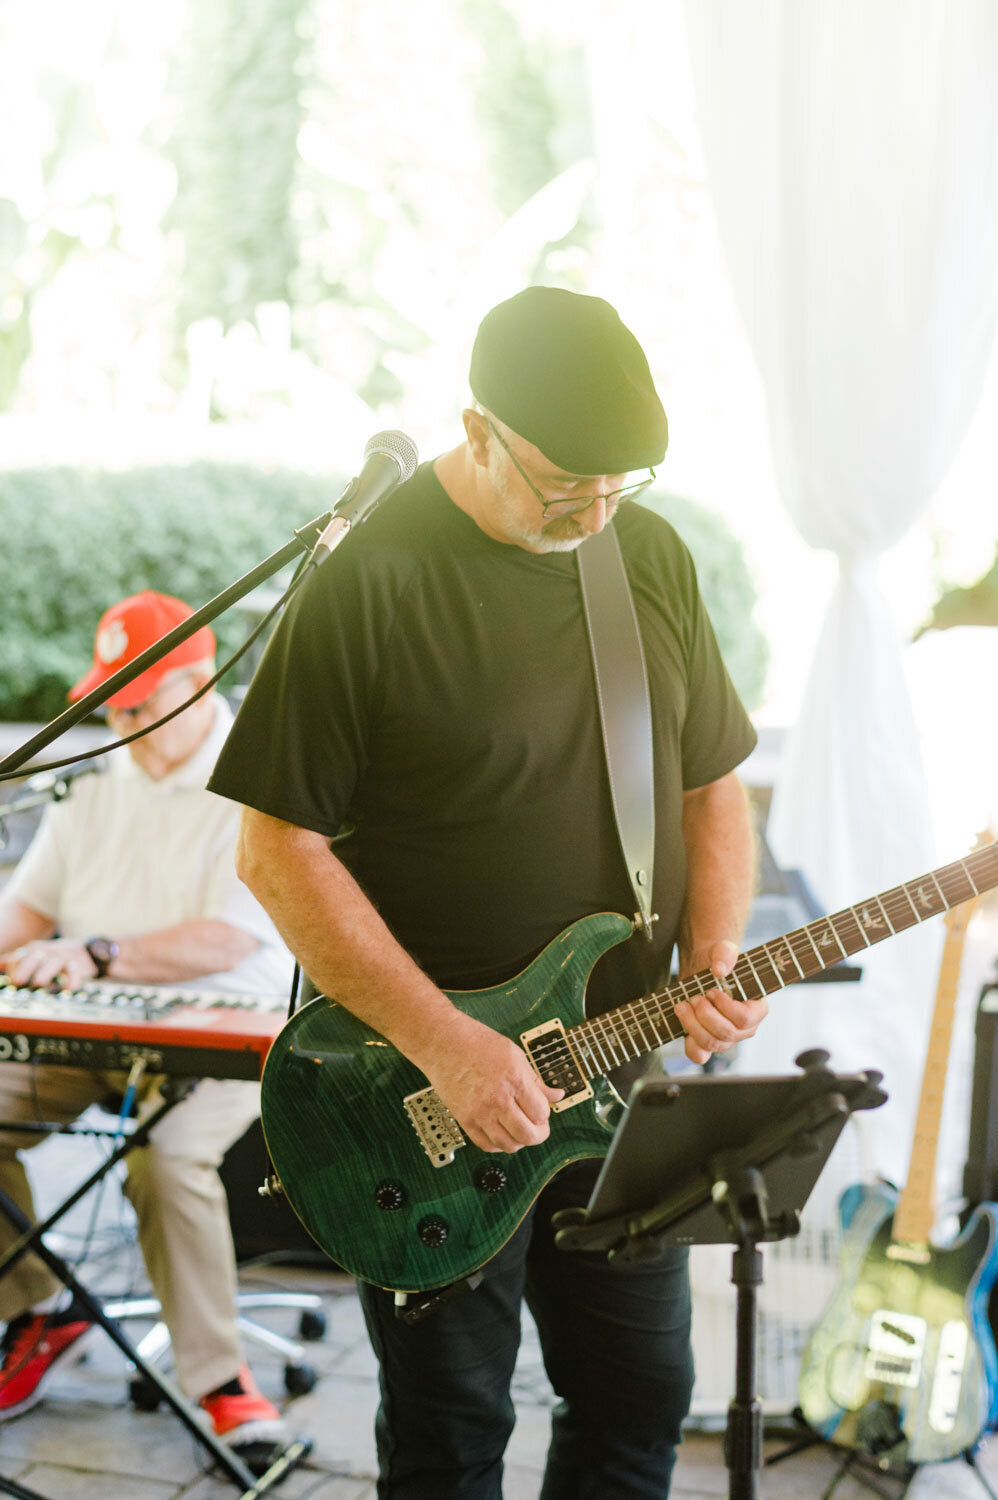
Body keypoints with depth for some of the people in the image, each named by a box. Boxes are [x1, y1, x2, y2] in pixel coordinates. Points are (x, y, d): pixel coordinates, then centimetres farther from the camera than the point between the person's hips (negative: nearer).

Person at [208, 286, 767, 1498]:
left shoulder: (653, 554, 3)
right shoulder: (370, 581, -16)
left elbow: (710, 784, 11)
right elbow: (277, 848, -16)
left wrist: (715, 965, -5)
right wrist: (443, 1045, -20)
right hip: (429, 1095, -5)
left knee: (640, 1401, 18)